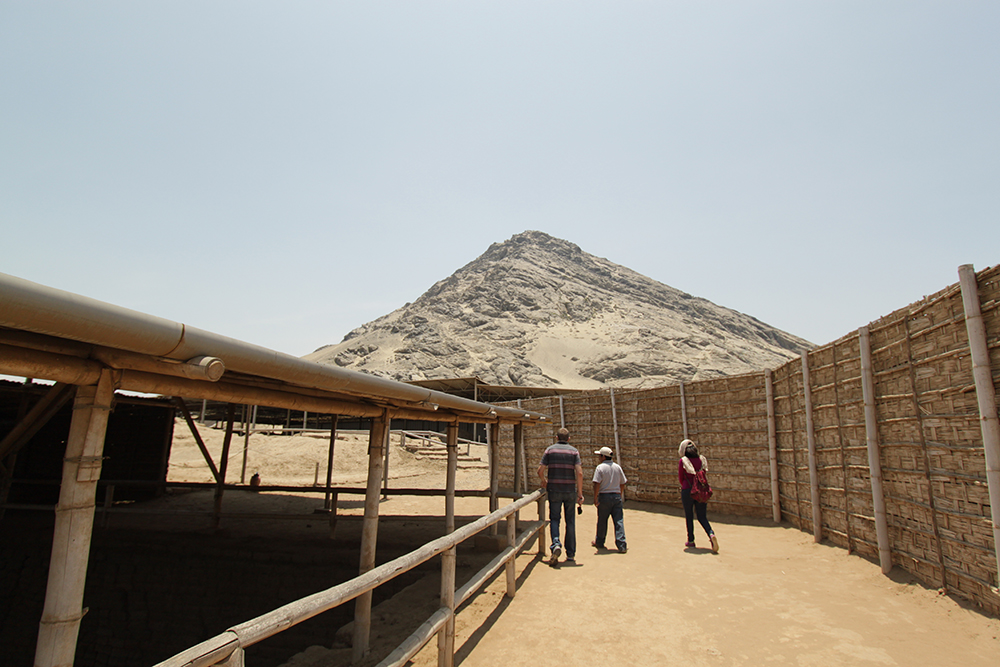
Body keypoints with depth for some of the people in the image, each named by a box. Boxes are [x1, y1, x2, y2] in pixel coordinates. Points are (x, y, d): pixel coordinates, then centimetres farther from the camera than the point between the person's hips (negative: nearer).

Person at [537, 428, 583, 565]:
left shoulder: (550, 450, 2)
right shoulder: (574, 451, 2)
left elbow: (540, 471, -3)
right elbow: (579, 473, -9)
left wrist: (544, 482, 17)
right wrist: (580, 493, -4)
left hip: (554, 490, -1)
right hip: (570, 490, 1)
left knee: (554, 519, 7)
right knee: (570, 521, 11)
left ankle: (556, 544, -18)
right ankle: (570, 554, 16)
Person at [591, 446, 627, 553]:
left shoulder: (600, 467, -9)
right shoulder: (618, 467, 6)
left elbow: (597, 484, -16)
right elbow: (622, 483, 11)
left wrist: (595, 498, -11)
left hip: (604, 496, -3)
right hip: (616, 496, 3)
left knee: (602, 521, 10)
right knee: (619, 521, 3)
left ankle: (599, 542, 24)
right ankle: (622, 545, -1)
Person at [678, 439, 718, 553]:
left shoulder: (682, 461, -8)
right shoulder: (701, 459, 2)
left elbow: (680, 477, 0)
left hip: (687, 490, -3)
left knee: (689, 516, 11)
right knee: (702, 516, 10)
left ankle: (691, 540, 18)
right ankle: (711, 534, -14)